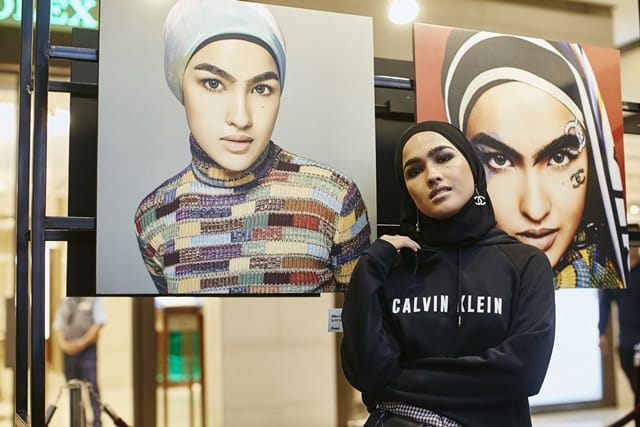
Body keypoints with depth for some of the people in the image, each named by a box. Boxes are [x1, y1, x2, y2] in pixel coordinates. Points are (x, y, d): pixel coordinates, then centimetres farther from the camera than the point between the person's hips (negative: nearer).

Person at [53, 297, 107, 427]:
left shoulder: (94, 301, 2)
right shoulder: (64, 303, 16)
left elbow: (98, 324, -7)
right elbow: (57, 327, 13)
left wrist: (82, 342, -15)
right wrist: (63, 344, -5)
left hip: (87, 350, -5)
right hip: (69, 351, 5)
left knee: (91, 386, -9)